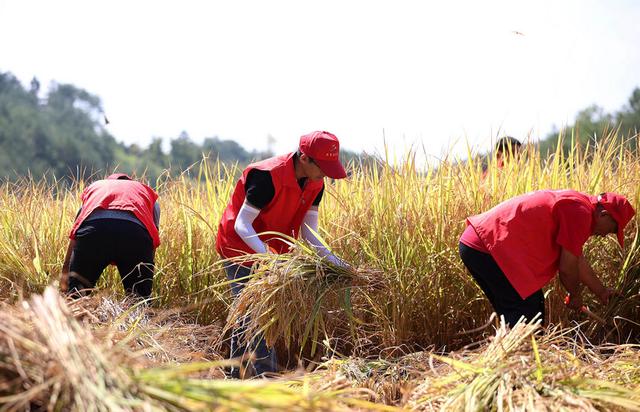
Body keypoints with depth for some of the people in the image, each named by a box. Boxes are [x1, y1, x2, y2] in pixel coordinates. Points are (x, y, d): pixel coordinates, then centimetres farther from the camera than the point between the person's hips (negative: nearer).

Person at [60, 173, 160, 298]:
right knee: (140, 296, 14)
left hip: (93, 226, 1)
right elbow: (153, 241, 32)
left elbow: (75, 234, 37)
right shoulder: (147, 192, 40)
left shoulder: (94, 187, 42)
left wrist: (65, 270, 41)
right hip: (137, 230, -1)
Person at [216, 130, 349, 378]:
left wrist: (332, 260, -17)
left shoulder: (315, 185, -6)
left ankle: (236, 376, 28)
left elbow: (309, 232, -3)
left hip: (271, 252, 8)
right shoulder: (268, 176, -30)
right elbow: (242, 225, -29)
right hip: (240, 249, -8)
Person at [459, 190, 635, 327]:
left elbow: (577, 260, 29)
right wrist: (575, 295, 10)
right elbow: (566, 269, -10)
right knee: (526, 313, -7)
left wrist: (602, 293, 38)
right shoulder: (580, 213, -14)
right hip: (486, 250, -11)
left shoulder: (572, 203, 19)